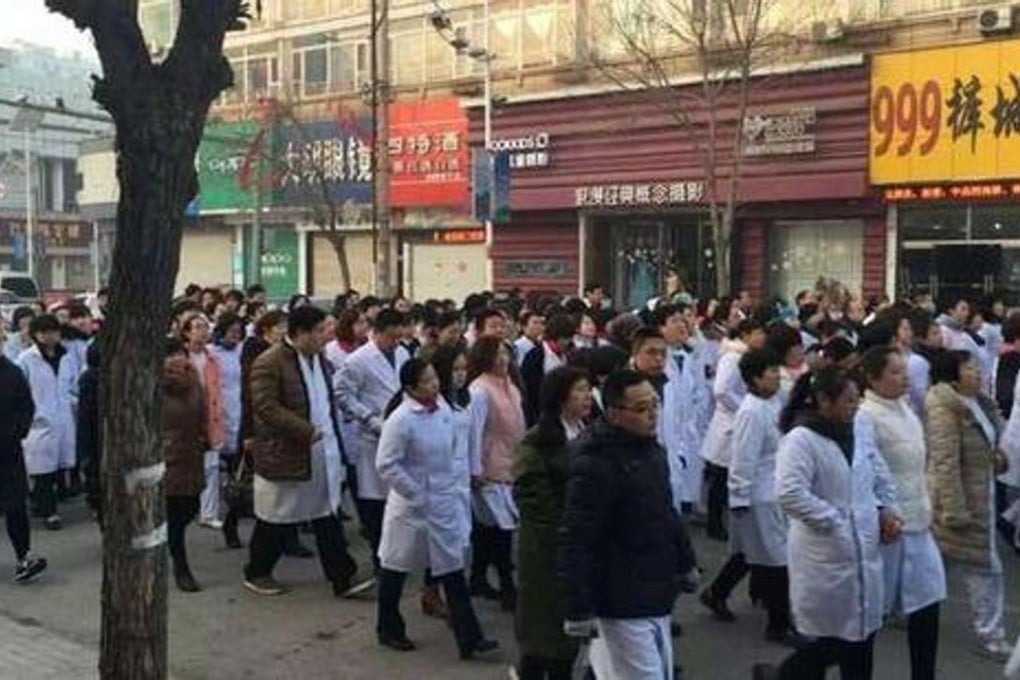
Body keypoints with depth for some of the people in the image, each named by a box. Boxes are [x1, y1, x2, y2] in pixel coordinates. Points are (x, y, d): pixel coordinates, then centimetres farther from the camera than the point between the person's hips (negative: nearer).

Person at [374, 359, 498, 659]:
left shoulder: (443, 408, -2)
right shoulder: (400, 420, -22)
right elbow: (386, 465, -20)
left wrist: (457, 479, 6)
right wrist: (416, 495, -16)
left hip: (446, 504, 6)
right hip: (412, 507, -6)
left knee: (453, 569, 6)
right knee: (395, 568, 14)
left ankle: (469, 637, 10)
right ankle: (389, 630, 33)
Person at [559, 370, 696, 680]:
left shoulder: (652, 451, 6)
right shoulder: (594, 467, -22)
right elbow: (574, 543, -24)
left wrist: (685, 559, 19)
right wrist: (579, 609, -25)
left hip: (656, 598, 9)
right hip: (624, 605, -9)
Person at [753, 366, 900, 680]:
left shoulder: (861, 428, 5)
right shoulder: (801, 439, -18)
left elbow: (879, 475, 18)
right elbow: (790, 494, -28)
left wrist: (885, 509, 1)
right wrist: (837, 521, -20)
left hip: (864, 551, 7)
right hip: (827, 557, -7)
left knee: (861, 634, 14)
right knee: (838, 638, 3)